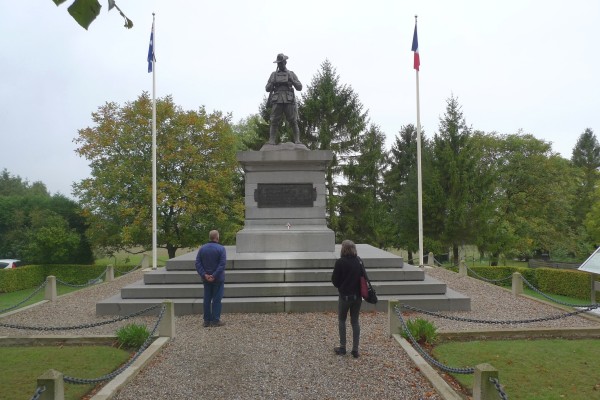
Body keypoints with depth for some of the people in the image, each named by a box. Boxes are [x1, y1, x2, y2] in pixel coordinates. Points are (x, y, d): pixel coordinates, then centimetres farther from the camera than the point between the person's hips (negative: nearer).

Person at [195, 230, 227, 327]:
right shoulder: (221, 249, -10)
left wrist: (204, 275, -7)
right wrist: (214, 276, -17)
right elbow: (222, 264, -19)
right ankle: (215, 320, 4)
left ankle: (207, 320, 14)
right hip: (218, 279, -4)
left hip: (206, 279, 4)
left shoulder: (202, 248, 4)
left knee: (207, 299, 10)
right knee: (217, 299, 2)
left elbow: (198, 263, -2)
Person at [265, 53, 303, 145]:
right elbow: (267, 89, 14)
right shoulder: (273, 75, 17)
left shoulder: (291, 74, 13)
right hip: (277, 100, 1)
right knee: (274, 121, -7)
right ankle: (271, 141, -8)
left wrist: (292, 81, -12)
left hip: (289, 100, -1)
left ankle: (297, 140, -4)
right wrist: (272, 83, -8)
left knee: (293, 121, -7)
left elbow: (299, 87, 6)